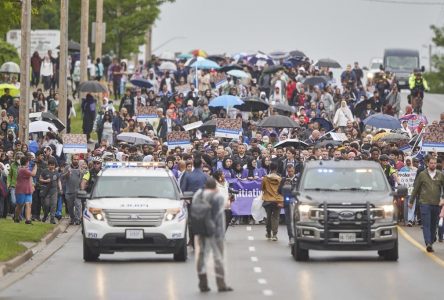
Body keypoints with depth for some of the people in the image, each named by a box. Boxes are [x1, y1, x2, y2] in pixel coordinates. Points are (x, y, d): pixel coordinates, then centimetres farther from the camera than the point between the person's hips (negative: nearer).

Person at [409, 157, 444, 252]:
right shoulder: (422, 175, 2)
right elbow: (415, 188, 8)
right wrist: (411, 201, 10)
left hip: (436, 204, 3)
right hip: (425, 203, -3)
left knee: (434, 225, 9)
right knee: (426, 224, -11)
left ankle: (431, 241, 20)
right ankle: (428, 244, -20)